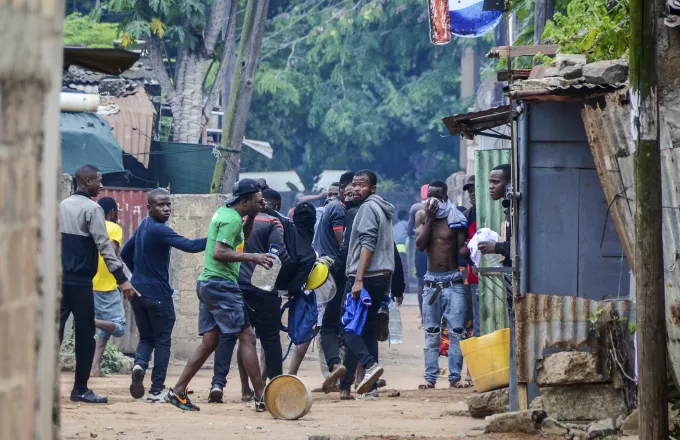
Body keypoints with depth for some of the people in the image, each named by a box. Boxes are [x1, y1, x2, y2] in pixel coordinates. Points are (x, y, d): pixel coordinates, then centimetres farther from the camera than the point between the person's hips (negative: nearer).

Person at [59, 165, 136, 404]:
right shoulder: (92, 209, -9)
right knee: (85, 334, 2)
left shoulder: (63, 206, 13)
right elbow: (104, 245, -16)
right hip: (80, 281, -7)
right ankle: (80, 389, 5)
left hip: (59, 278, 7)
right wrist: (122, 278, -18)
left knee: (54, 330, 5)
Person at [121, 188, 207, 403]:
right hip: (158, 294, -8)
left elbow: (126, 253, 22)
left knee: (146, 337, 16)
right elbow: (190, 246, -29)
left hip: (138, 292, 8)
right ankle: (156, 391, 0)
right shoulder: (159, 230, -17)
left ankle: (139, 364, -15)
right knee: (162, 341, 2)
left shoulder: (143, 227, 10)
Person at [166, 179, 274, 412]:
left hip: (207, 285, 10)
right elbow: (219, 252, -24)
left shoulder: (224, 213, 16)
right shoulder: (231, 218, -14)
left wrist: (251, 217, 19)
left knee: (210, 341, 11)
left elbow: (242, 238, 33)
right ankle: (261, 397, -9)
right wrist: (252, 257, -24)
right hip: (221, 284, -10)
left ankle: (178, 391, 10)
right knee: (247, 337, -8)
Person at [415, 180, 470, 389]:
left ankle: (455, 376, -3)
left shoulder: (455, 217, 0)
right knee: (431, 333, 3)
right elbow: (420, 244, -8)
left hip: (453, 281, -2)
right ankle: (430, 377, 4)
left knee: (456, 331, -6)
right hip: (432, 282, 2)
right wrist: (430, 217, -11)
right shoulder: (422, 216, 5)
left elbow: (461, 249, -2)